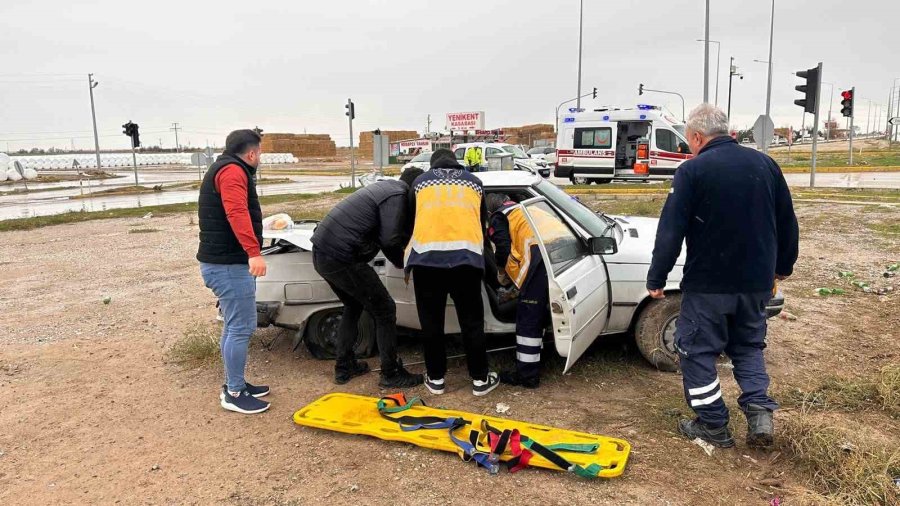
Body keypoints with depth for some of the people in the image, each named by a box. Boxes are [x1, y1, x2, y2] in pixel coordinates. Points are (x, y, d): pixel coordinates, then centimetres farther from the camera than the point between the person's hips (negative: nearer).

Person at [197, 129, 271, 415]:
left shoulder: (226, 169, 23)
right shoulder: (233, 170, -12)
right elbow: (237, 213, -28)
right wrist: (254, 252, -38)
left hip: (225, 262, 11)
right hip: (228, 264, -11)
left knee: (235, 326, 16)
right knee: (241, 328, -7)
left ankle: (235, 384, 26)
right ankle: (234, 394, 1)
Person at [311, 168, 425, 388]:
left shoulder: (384, 187, 20)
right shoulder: (397, 195, -9)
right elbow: (390, 239, -19)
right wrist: (402, 262, 0)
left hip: (321, 253, 10)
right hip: (341, 258, -10)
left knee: (353, 306, 27)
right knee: (384, 310, 2)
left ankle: (344, 367, 32)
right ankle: (391, 374, 10)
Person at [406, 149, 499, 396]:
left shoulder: (420, 181, 24)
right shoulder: (474, 181, 27)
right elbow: (482, 222, 34)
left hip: (427, 254, 0)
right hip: (466, 254, 1)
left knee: (431, 320, 12)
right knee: (471, 320, 11)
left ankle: (435, 378, 22)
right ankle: (480, 379, 19)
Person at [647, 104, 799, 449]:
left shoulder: (692, 171, -12)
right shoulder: (765, 165, 5)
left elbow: (670, 232, -14)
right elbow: (788, 224, 12)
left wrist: (656, 279, -6)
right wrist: (783, 266, 26)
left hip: (708, 283, -5)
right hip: (756, 282, 6)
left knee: (698, 350, 9)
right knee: (748, 346, 22)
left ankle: (714, 425, 15)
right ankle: (760, 411, 9)